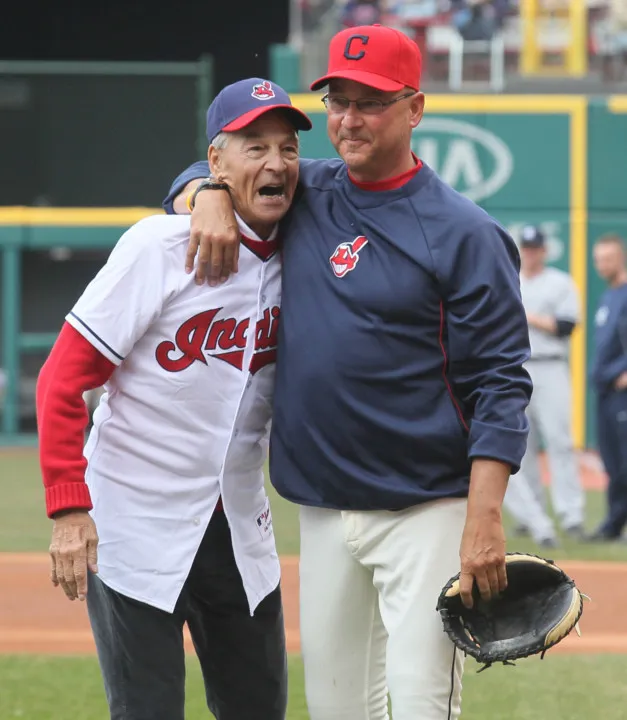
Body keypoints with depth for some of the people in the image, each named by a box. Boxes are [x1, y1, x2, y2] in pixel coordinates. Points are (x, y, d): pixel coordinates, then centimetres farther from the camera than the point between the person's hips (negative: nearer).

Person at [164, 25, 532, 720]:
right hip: (321, 511, 6)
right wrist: (211, 195, -2)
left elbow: (499, 385, -9)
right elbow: (197, 177, 24)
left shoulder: (463, 233, -7)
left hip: (426, 513, -6)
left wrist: (484, 521, -18)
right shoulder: (303, 193, 10)